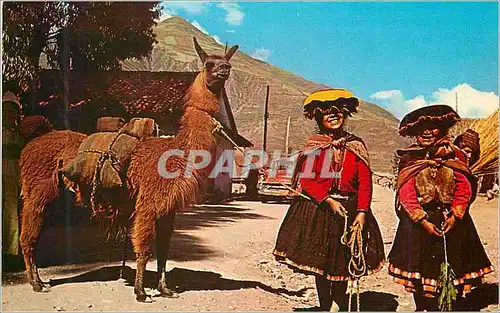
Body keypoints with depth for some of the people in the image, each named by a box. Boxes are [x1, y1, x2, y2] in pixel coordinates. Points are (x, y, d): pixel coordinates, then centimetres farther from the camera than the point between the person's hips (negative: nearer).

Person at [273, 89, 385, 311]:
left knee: (343, 263, 7)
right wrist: (329, 201, -17)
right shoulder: (313, 146, 1)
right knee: (320, 262, 3)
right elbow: (306, 180, -6)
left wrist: (362, 212, -12)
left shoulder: (356, 146, 4)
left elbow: (365, 182, -1)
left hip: (350, 209, 1)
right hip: (318, 209, -1)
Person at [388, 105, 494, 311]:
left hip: (453, 221, 1)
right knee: (421, 272, 1)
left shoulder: (454, 155, 5)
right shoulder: (409, 159, 0)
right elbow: (406, 193, -7)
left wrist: (455, 217, -12)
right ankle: (425, 308, 15)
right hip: (419, 222, -1)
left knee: (454, 270, 5)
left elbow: (465, 188, -1)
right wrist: (423, 221, -15)